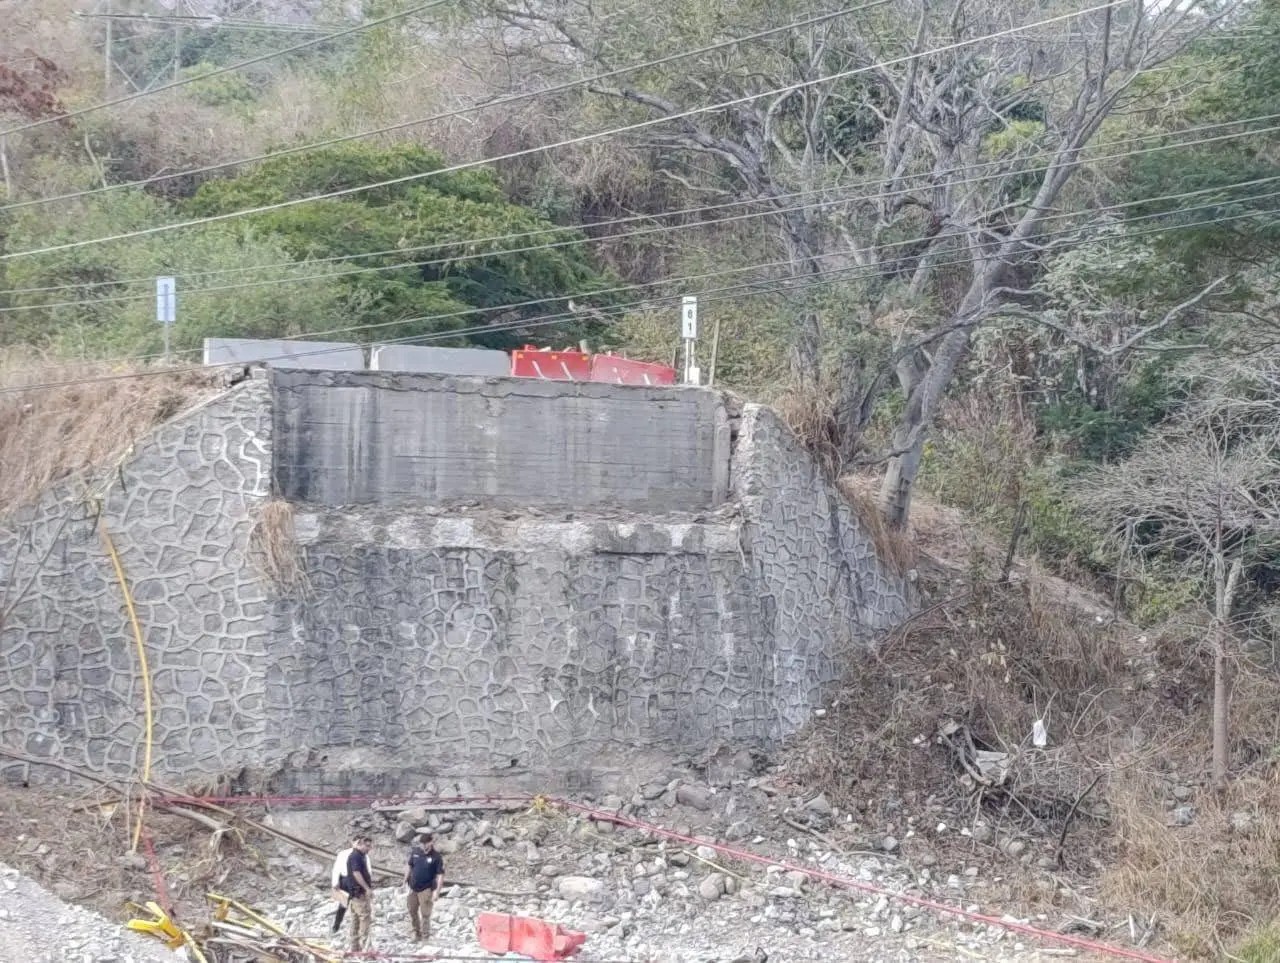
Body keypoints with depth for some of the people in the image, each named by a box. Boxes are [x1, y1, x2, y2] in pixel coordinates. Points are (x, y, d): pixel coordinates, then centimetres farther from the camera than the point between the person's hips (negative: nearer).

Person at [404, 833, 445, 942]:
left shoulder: (436, 857, -13)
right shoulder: (414, 852, -1)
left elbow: (440, 875, -13)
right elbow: (410, 867, 11)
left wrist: (436, 891, -17)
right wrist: (405, 882, 10)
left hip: (426, 889, -5)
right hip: (413, 888, 5)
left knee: (425, 914, -2)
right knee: (412, 911, 14)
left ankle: (425, 937, 9)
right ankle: (416, 934, 32)